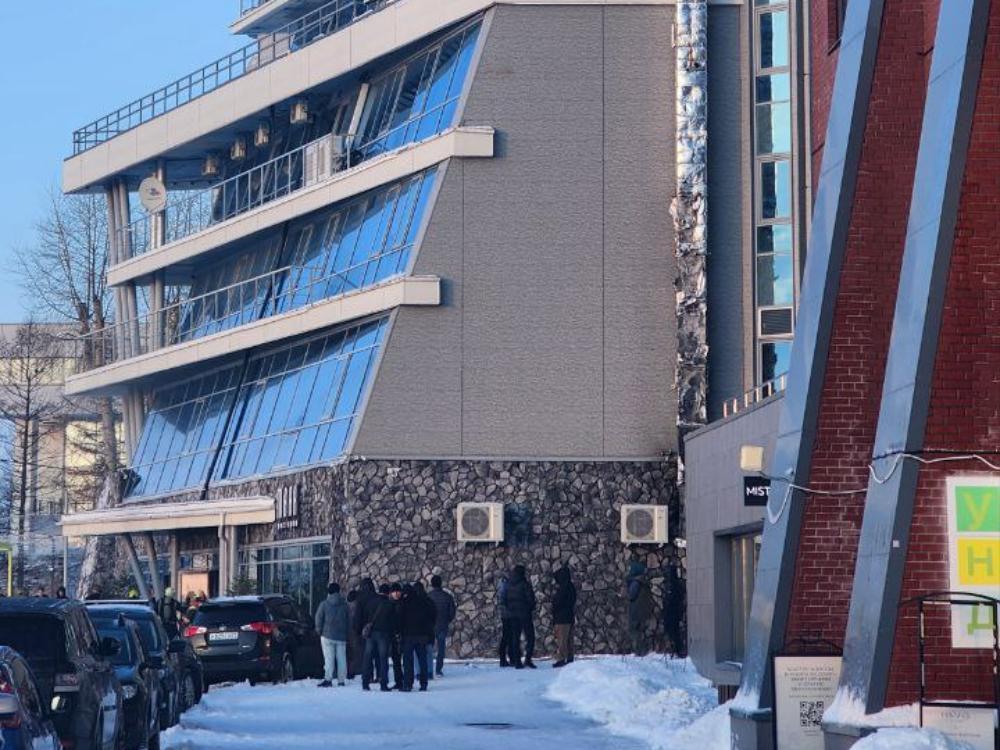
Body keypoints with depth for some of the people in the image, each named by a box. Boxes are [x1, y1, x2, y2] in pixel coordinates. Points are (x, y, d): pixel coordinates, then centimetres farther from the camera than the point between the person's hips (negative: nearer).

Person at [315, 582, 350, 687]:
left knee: (329, 658, -5)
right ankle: (341, 680, 7)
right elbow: (349, 620, 9)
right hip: (341, 636, 3)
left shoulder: (324, 604, -6)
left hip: (328, 635, -3)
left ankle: (328, 679, -16)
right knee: (341, 658, 7)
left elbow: (319, 619, -3)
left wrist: (319, 631, 11)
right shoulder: (344, 605, 4)